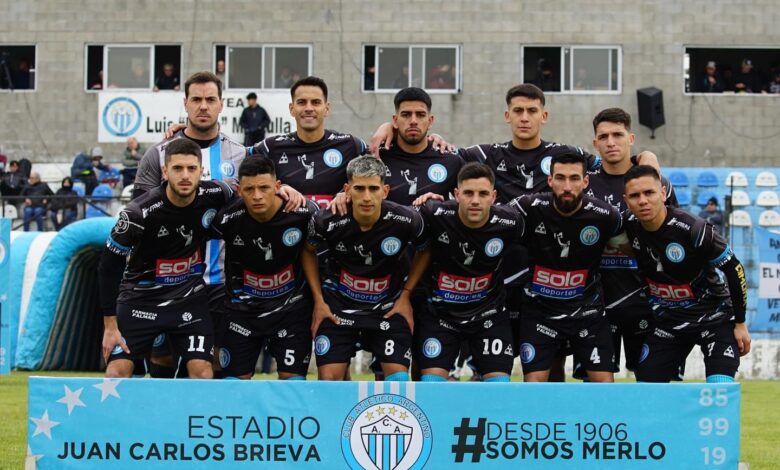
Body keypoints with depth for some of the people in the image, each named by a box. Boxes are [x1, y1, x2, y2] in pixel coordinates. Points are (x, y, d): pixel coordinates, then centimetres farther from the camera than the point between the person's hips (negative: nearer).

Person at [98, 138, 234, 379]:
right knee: (118, 370, -9)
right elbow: (109, 266, -13)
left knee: (201, 369, -9)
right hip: (141, 296, -2)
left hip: (190, 296, 2)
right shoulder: (138, 213, -23)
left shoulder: (215, 195, -14)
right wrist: (110, 326, -11)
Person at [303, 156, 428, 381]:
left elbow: (424, 252, 3)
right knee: (329, 379, -8)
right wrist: (319, 301, 1)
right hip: (338, 306, 0)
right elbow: (308, 251, 3)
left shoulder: (407, 220, -19)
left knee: (398, 379, -10)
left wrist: (405, 295, -1)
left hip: (389, 307, 0)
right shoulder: (327, 221, -20)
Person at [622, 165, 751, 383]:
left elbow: (734, 269, -13)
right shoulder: (629, 225, -11)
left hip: (715, 318, -5)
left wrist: (740, 323, -6)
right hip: (667, 321, 5)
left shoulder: (694, 230, -26)